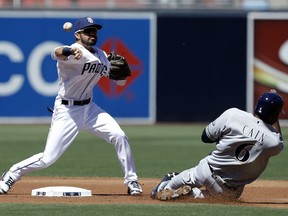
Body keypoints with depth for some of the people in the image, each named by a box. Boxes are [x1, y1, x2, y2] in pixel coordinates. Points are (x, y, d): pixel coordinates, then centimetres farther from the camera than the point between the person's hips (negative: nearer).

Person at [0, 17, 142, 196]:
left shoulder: (101, 56, 7)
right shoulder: (76, 53, -18)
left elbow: (119, 81, 13)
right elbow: (57, 53, -41)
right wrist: (68, 51, -65)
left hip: (89, 108, 7)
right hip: (67, 111, -7)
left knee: (119, 137, -10)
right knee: (48, 158, -8)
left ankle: (131, 181, 3)